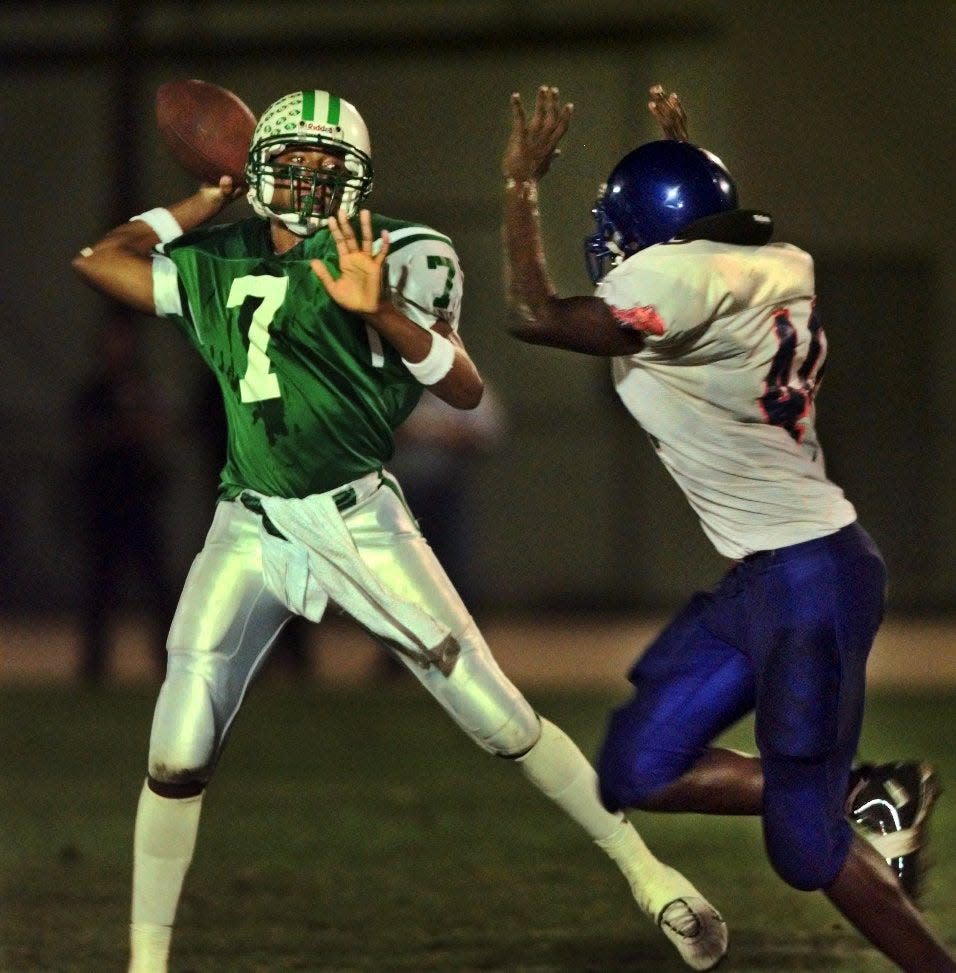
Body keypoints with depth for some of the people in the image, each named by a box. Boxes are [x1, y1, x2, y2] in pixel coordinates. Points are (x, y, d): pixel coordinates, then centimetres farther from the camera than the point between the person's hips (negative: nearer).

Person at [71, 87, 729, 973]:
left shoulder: (394, 256, -4)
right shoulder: (217, 266, 10)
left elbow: (466, 388, -12)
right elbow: (98, 261, 16)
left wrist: (381, 311, -29)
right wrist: (206, 201, 14)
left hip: (356, 522, -3)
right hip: (249, 528, 4)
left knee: (499, 716, -3)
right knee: (178, 754, -4)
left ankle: (646, 874, 10)